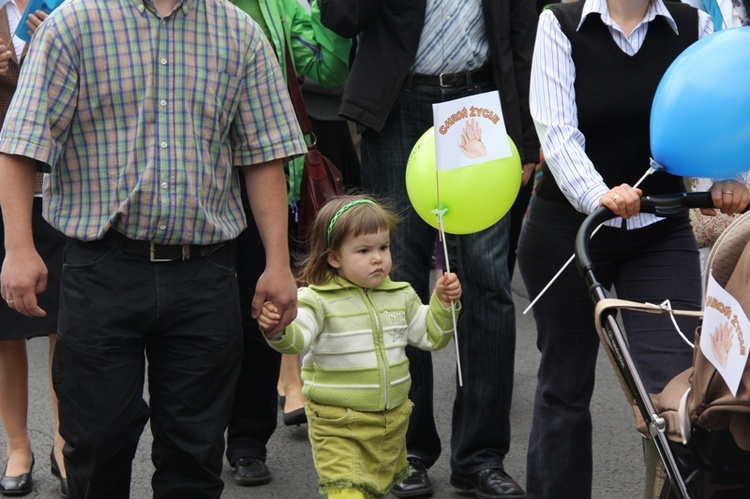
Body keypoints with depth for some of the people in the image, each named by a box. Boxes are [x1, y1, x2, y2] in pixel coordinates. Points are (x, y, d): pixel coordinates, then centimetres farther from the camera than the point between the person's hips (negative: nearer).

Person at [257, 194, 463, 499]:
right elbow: (297, 339, -26)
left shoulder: (401, 296, 6)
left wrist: (443, 303, 0)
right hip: (337, 424, -6)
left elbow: (430, 336, 15)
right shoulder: (319, 300, -12)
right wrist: (278, 329, -48)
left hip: (392, 420, 6)